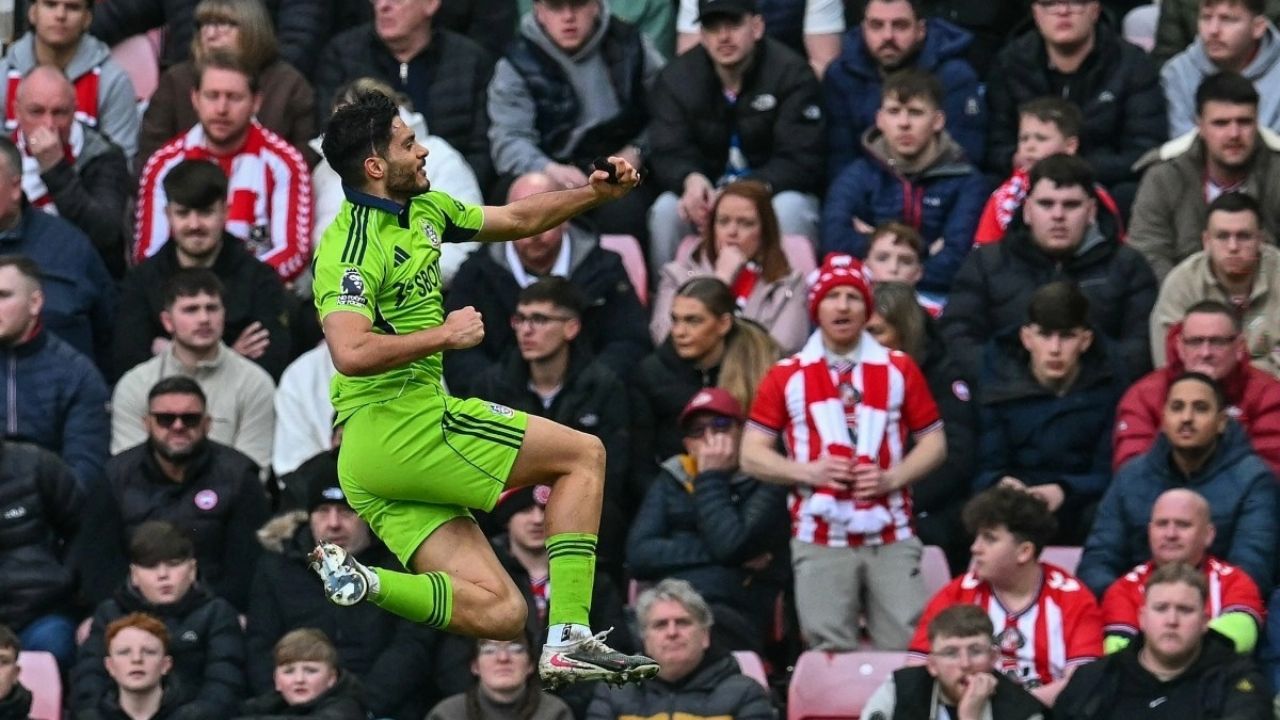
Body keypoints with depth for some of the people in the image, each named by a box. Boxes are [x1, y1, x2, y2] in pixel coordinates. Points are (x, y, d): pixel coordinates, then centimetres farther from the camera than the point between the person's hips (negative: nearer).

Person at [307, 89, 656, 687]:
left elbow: (518, 219, 30)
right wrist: (445, 335, -17)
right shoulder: (352, 247, -13)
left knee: (500, 613, -2)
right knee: (583, 455, 0)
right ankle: (569, 639, -9)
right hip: (399, 425, -9)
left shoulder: (424, 211, 16)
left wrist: (595, 194, 17)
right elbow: (351, 353, -27)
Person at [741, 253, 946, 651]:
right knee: (831, 654, -3)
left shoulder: (899, 369, 11)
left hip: (891, 538, 0)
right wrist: (808, 471, -10)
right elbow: (752, 454, 7)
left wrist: (893, 477, -6)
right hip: (820, 542, 0)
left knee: (907, 647, -7)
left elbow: (933, 442, 13)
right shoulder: (787, 376, 8)